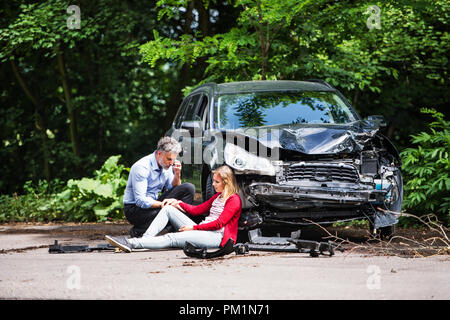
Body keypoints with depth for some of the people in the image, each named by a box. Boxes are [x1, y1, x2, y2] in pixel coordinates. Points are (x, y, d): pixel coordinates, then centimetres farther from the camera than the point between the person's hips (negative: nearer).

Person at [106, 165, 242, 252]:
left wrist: (194, 227, -13)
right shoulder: (218, 196, 27)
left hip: (216, 236, -9)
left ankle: (131, 244, -37)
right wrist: (178, 204, 15)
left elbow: (219, 223, -13)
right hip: (200, 230, 9)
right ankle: (146, 238, -18)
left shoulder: (234, 200, -4)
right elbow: (197, 210, 26)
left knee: (172, 238, -27)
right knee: (168, 209, -1)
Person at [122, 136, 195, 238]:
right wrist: (162, 204, -37)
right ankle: (138, 231, -14)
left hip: (154, 202, 8)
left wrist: (177, 174, -8)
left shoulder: (167, 165, 2)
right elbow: (140, 200, -27)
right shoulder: (141, 167, -22)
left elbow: (173, 190, 9)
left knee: (189, 188, -6)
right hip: (134, 208, -8)